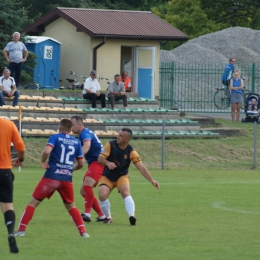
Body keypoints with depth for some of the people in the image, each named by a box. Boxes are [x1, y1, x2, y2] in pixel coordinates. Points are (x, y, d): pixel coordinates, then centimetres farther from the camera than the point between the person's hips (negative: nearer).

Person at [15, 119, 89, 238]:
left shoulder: (55, 137, -2)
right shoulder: (76, 142, 9)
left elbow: (46, 151, -20)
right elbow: (81, 163, 12)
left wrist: (43, 162, -2)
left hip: (51, 177, -4)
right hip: (67, 178, 4)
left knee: (33, 202, 6)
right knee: (71, 206, 22)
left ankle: (21, 230, 1)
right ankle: (83, 231, 10)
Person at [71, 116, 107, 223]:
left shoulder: (85, 133, -15)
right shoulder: (85, 133, 17)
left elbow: (86, 146, -35)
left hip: (98, 162, -11)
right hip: (93, 163, 11)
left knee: (87, 184, -29)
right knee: (84, 191, 11)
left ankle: (87, 214, -36)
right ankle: (101, 216, 14)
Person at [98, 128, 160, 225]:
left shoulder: (131, 152, -14)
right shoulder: (110, 145, -13)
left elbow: (141, 168, -17)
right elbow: (100, 158, -16)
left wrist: (152, 180, -29)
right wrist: (108, 163, -40)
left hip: (122, 177, -1)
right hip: (107, 177, 1)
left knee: (125, 192, -30)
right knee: (102, 194, -23)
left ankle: (132, 216, -39)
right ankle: (107, 217, 0)